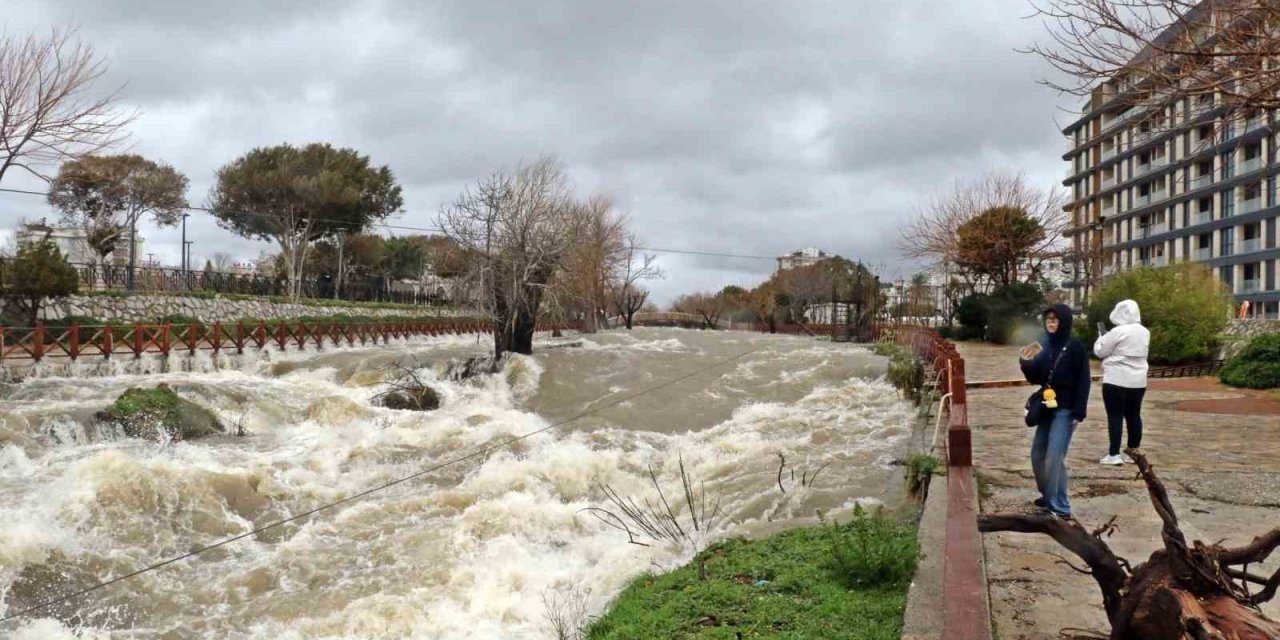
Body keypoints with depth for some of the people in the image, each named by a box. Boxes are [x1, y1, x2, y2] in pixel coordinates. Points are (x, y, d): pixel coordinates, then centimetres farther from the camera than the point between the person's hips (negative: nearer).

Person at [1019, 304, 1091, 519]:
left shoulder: (1075, 347, -10)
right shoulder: (1047, 347, 9)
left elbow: (1083, 381, -12)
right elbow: (1036, 378, 13)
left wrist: (1078, 412, -18)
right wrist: (1026, 364, -7)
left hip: (1065, 411, -7)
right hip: (1047, 408, 7)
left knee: (1054, 457, -11)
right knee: (1037, 453, 12)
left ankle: (1060, 507, -4)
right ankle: (1048, 495, 29)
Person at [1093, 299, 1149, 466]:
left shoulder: (1117, 332, -15)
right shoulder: (1145, 332, 8)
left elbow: (1100, 351, -8)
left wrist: (1102, 338, 12)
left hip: (1116, 380, -7)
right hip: (1138, 381, 7)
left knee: (1115, 416, -4)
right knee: (1134, 415, 12)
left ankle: (1114, 455, -5)